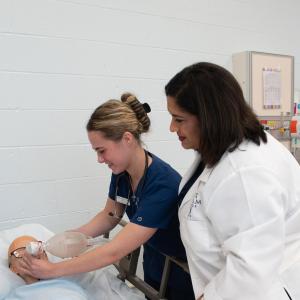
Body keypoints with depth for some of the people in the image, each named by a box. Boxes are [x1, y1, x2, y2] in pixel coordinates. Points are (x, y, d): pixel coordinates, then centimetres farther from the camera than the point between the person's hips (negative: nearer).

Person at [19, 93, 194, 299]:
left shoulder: (162, 184, -36)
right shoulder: (122, 170, -14)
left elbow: (115, 251, -33)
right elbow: (110, 216, 1)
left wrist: (52, 270, -25)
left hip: (181, 275, -5)